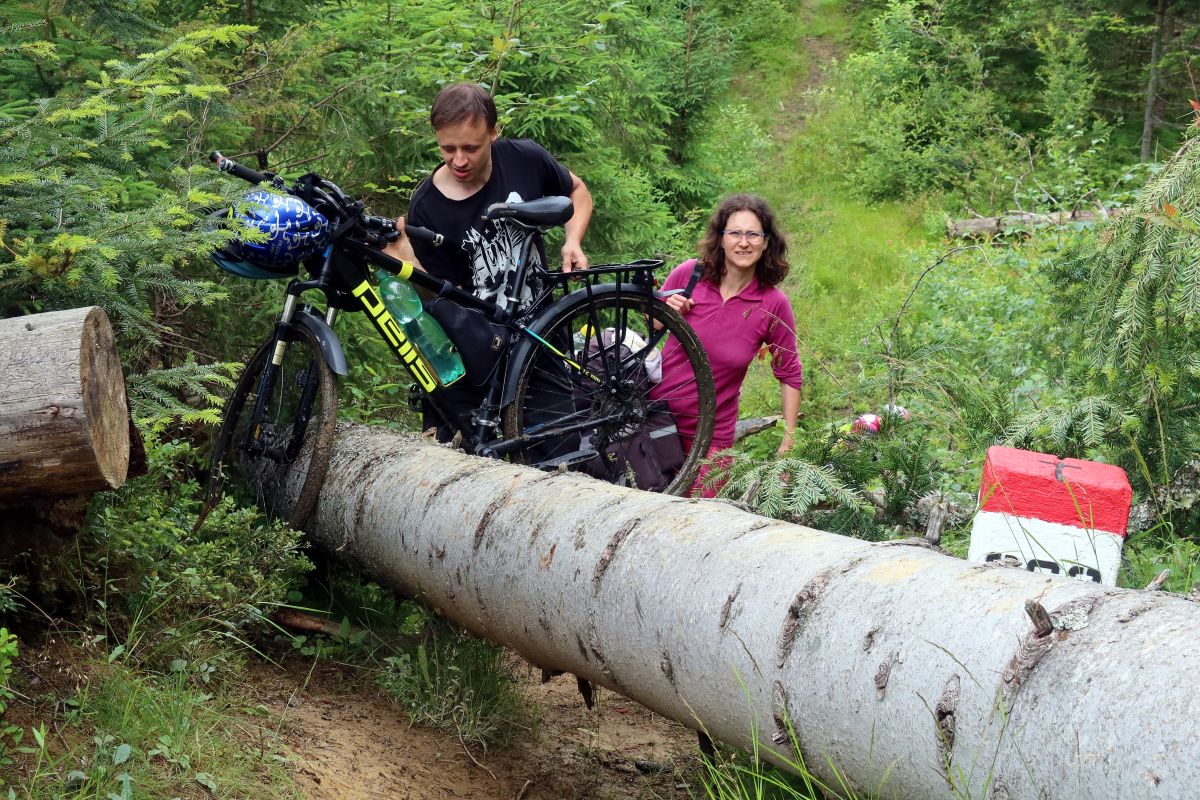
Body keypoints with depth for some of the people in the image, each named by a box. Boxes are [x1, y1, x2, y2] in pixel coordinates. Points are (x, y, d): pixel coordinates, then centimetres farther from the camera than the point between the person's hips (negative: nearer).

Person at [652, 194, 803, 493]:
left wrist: (788, 445, -1)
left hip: (711, 433, -1)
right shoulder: (689, 274, -9)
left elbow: (790, 375, 0)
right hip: (656, 413, 1)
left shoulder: (774, 305, -12)